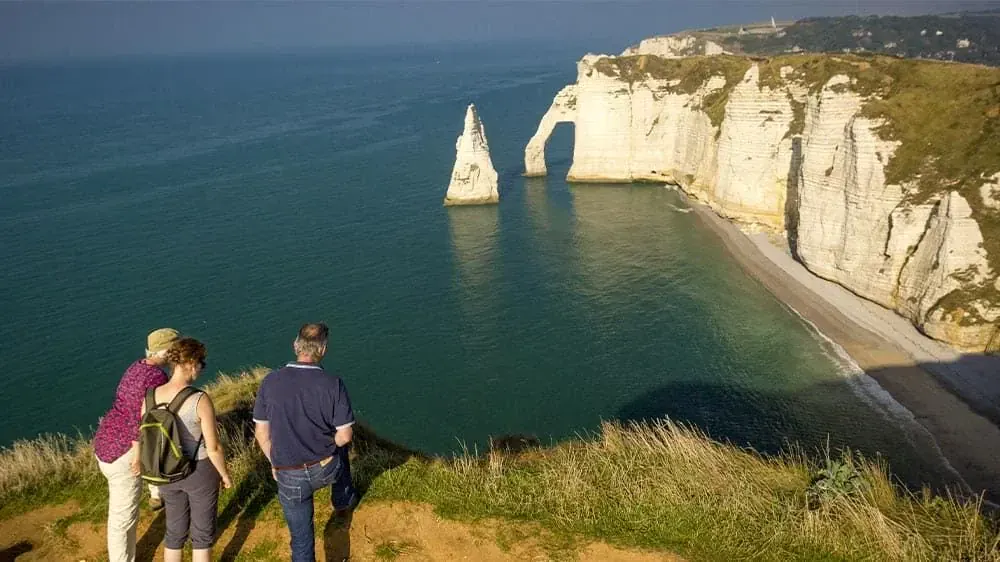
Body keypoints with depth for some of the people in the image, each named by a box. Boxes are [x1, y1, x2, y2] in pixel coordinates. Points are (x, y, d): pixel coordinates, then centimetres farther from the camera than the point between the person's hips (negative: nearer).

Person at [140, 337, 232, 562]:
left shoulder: (151, 396, -12)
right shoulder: (200, 400, -27)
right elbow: (214, 447, -21)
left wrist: (139, 461, 22)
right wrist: (225, 475, -4)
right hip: (200, 472, -5)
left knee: (175, 531, 24)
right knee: (203, 533, 15)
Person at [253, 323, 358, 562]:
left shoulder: (270, 382, -12)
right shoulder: (333, 384, -18)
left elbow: (261, 432, -3)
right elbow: (345, 435, -14)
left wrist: (274, 463, 14)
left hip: (289, 476, 0)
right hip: (326, 470, 0)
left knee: (301, 537, 16)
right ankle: (343, 502, 56)